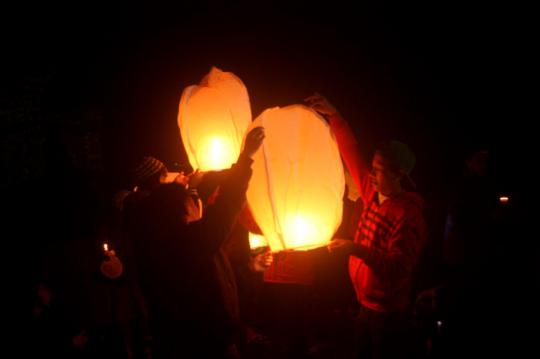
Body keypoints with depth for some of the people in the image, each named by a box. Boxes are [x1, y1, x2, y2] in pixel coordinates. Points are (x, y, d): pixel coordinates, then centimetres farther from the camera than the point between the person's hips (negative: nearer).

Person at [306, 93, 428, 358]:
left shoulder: (408, 214, -19)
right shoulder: (373, 194, 2)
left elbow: (399, 266, -25)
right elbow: (351, 154, 7)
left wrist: (356, 249, -35)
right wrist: (333, 116, 3)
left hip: (389, 314, -7)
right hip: (366, 305, 8)